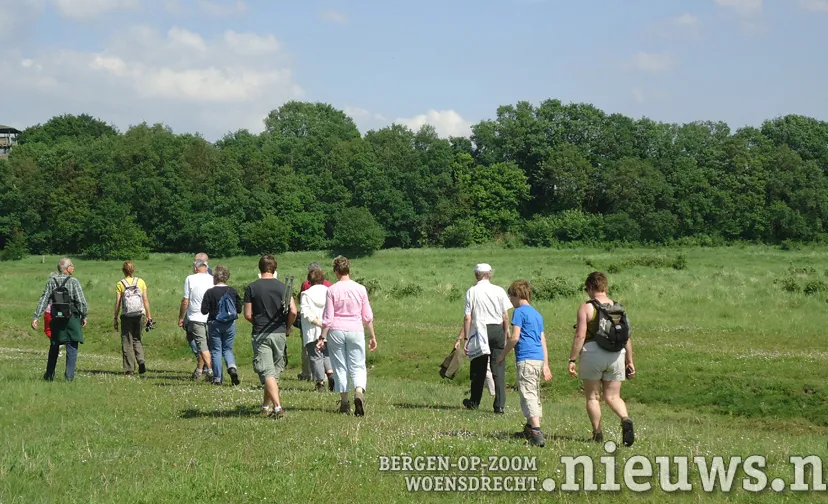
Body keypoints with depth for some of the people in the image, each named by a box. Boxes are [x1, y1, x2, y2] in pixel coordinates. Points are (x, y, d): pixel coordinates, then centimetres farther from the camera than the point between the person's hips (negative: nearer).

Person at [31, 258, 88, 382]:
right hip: (71, 319, -4)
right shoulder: (73, 281, -8)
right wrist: (84, 316, 1)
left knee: (54, 348, 15)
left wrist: (35, 317, -1)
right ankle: (69, 375, -4)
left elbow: (43, 300, -1)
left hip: (56, 319, 4)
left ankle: (49, 375, 21)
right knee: (72, 347, 2)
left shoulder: (51, 282, 3)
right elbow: (81, 301, -11)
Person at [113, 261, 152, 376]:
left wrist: (115, 318, 3)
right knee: (137, 339, 17)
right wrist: (149, 315, 9)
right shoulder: (141, 282, 2)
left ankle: (129, 369, 4)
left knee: (127, 342, 6)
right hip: (140, 315, 2)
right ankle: (141, 361, -5)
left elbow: (118, 303, -4)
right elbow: (145, 300, 3)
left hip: (126, 316, -2)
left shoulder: (120, 284, -3)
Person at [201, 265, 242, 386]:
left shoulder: (210, 292, -10)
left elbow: (204, 311, -10)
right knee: (228, 349, 15)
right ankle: (232, 367, -14)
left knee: (216, 351, 6)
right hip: (230, 325, 2)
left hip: (215, 324, -2)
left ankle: (217, 378, 4)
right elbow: (239, 309, 3)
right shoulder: (233, 292, -1)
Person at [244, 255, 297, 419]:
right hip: (279, 334, 2)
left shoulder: (251, 288, -4)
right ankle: (266, 406, 24)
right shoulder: (282, 287, 0)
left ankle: (277, 406, -19)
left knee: (267, 372, -6)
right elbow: (293, 311, -6)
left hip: (260, 335, -2)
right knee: (275, 371, 15)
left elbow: (248, 315, -4)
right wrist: (288, 328, 11)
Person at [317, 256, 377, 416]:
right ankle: (359, 393, -23)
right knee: (358, 367, 4)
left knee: (339, 367, 9)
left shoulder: (332, 290, -3)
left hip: (336, 331, -1)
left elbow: (328, 317, -4)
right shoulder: (360, 289, 1)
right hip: (355, 331, 1)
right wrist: (372, 336, 13)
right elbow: (368, 316, 5)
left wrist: (322, 337, 1)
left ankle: (344, 403, 11)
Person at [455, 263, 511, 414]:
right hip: (497, 330, 0)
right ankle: (499, 405, -2)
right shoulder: (499, 291, -1)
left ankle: (474, 402, 26)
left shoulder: (471, 291, -3)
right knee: (498, 370, 2)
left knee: (478, 369, 13)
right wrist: (505, 334, 10)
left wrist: (464, 337, -2)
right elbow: (506, 317, -1)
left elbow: (467, 318, -6)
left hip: (479, 331, 0)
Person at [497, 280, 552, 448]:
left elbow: (514, 337, -12)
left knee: (528, 395, -14)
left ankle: (537, 432, -26)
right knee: (535, 394, 19)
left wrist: (503, 355, 0)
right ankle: (530, 427, 31)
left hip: (526, 359, -9)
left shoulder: (519, 312, -4)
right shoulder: (537, 314, 20)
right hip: (539, 359, 9)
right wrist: (546, 365, 20)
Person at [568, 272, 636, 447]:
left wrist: (572, 360, -8)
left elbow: (580, 336, -12)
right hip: (616, 355, 4)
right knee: (612, 396, 9)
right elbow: (627, 337, 7)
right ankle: (625, 420, -17)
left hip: (592, 354, -4)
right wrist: (629, 361, 14)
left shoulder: (586, 307, -6)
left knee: (593, 397, 10)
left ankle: (597, 434, 10)